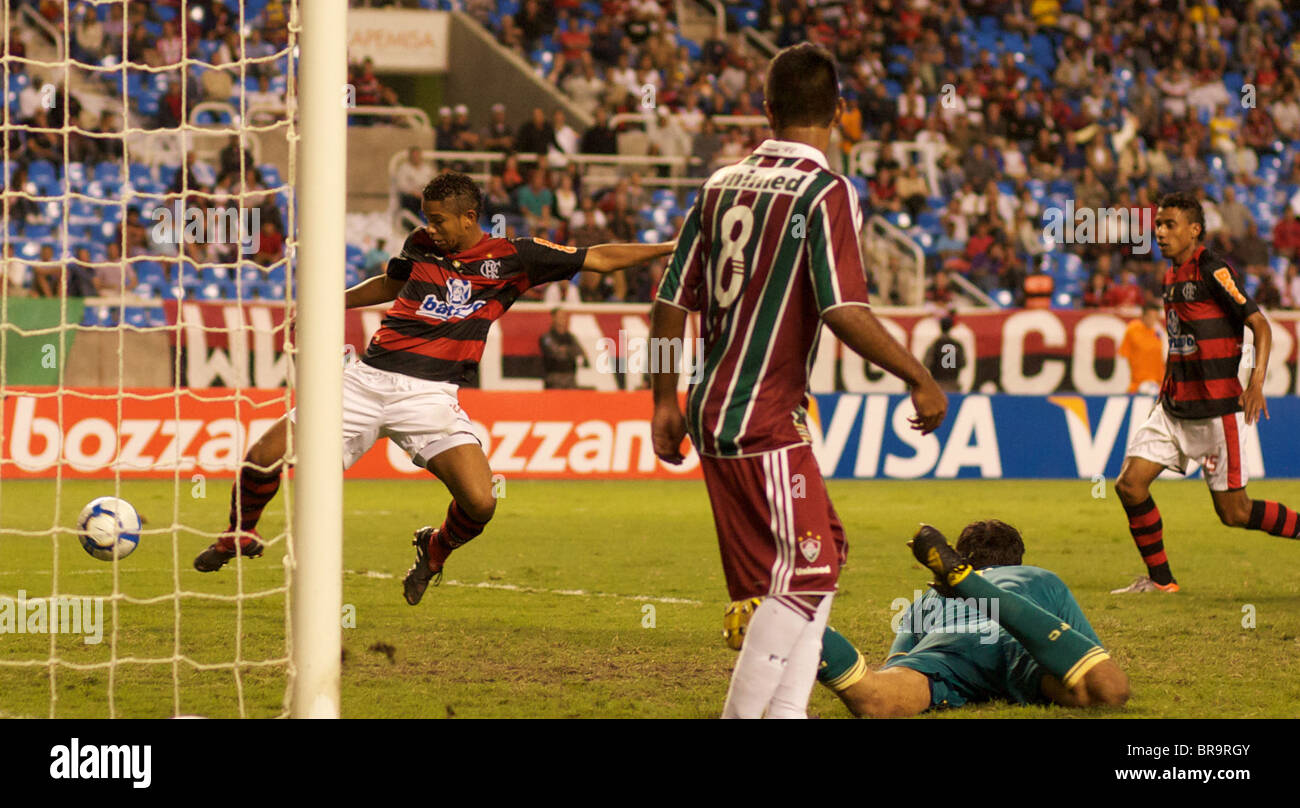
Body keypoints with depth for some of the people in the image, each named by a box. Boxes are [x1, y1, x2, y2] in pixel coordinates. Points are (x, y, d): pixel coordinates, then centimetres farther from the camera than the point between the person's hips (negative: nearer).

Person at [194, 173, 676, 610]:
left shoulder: (512, 258, 0)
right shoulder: (421, 245, 11)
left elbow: (600, 259, 2)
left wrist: (668, 248, -4)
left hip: (430, 394, -3)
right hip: (369, 377, 3)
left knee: (479, 503, -21)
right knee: (266, 454, -9)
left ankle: (436, 548, 16)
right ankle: (239, 535, 23)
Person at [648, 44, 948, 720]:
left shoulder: (721, 185, 9)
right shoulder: (826, 193, -11)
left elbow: (671, 301, 11)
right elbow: (843, 311, -20)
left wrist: (665, 400, 21)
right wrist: (920, 379, -11)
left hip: (711, 410, 8)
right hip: (764, 418, -8)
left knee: (821, 558, 16)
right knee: (805, 576, -4)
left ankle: (786, 710, 15)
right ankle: (741, 713, -9)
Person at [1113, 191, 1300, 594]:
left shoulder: (1213, 270, -12)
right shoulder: (1172, 275, 13)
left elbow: (1259, 323, -15)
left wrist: (1257, 381, -27)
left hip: (1218, 409, -8)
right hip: (1175, 407, 8)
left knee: (1233, 511, -5)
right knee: (1130, 484, -3)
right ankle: (1160, 579, 10)